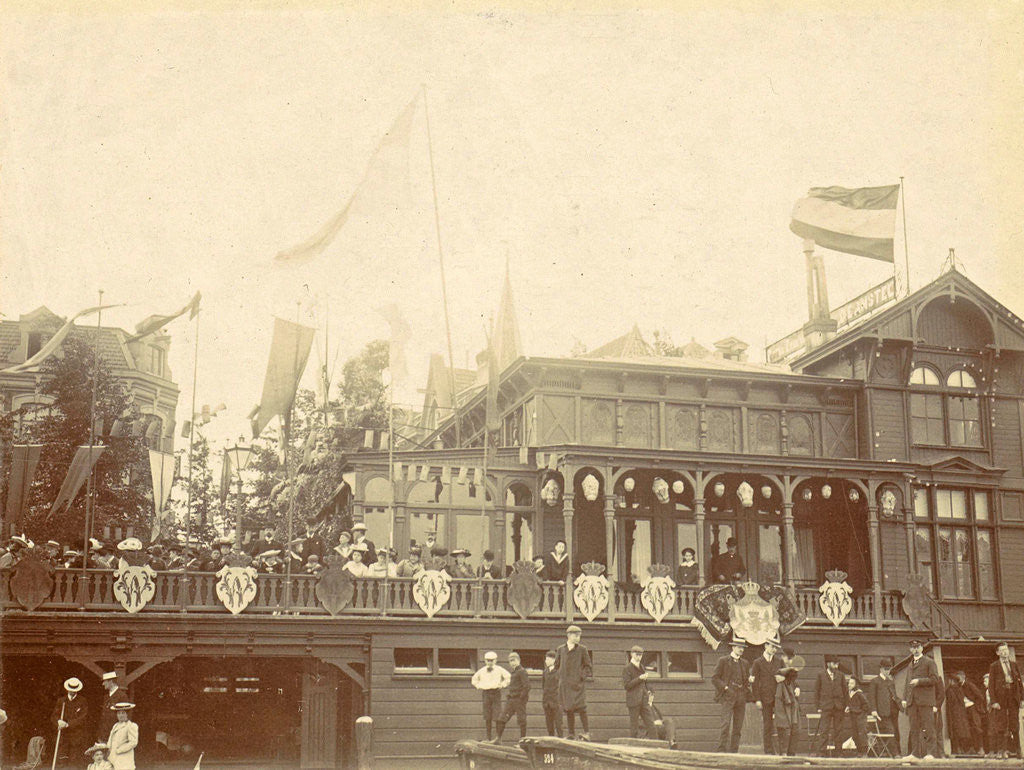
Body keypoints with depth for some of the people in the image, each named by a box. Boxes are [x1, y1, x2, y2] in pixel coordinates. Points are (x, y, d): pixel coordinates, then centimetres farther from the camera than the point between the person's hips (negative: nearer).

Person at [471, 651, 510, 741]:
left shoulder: (499, 670, 3)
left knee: (497, 716, -8)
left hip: (496, 692, -3)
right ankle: (488, 737, 11)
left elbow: (508, 677, 7)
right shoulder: (481, 671, 10)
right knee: (487, 717, 4)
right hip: (486, 693, 3)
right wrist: (479, 686, 11)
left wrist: (502, 685, -1)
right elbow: (474, 679, 24)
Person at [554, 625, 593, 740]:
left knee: (580, 707, -14)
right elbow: (557, 665, 21)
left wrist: (583, 676, -4)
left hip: (578, 684, -3)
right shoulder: (560, 649, 11)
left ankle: (587, 733, -9)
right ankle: (571, 734, 11)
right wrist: (560, 676, 10)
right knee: (568, 709, 5)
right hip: (565, 684, 3)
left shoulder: (582, 650, 4)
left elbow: (588, 665, 9)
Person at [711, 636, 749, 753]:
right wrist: (726, 688, -11)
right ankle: (722, 750, -15)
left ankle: (734, 751, 6)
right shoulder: (723, 661, 3)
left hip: (741, 697, 5)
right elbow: (714, 678, 0)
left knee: (738, 727, 2)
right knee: (726, 723, -14)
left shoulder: (745, 663, 19)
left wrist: (749, 680, 4)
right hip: (728, 696, -5)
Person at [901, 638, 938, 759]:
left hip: (925, 700, -6)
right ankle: (915, 752, 5)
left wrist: (919, 681, -14)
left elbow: (934, 678, -6)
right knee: (914, 727, 3)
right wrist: (904, 698, 15)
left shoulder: (929, 662, 3)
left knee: (928, 727, -7)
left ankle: (930, 753, -7)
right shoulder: (910, 665, 23)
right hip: (912, 701, 6)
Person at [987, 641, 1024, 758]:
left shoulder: (1014, 665, 15)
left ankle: (1013, 748, 7)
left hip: (1014, 696, 3)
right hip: (1001, 697, -3)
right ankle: (1001, 750, -2)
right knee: (1001, 725, -4)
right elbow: (991, 685, -1)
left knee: (1014, 723, 1)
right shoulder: (994, 667, 3)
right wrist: (994, 701, -10)